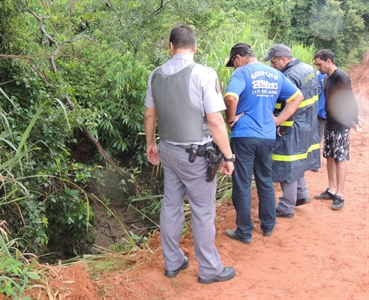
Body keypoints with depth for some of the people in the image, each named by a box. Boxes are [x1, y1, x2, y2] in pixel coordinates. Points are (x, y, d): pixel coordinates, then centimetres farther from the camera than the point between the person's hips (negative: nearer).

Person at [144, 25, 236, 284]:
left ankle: (172, 263, 30)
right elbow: (215, 120, -18)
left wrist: (151, 144, 24)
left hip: (168, 150, 6)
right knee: (203, 212, 6)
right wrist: (228, 156, -9)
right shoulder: (204, 73, -16)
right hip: (195, 153, -6)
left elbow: (150, 115, 10)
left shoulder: (156, 75, 2)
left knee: (171, 206, 16)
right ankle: (210, 269, 20)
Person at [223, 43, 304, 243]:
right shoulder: (276, 74, 10)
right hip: (267, 137, 6)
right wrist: (278, 120, 10)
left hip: (244, 136, -6)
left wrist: (231, 119, -9)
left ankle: (245, 232, 13)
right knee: (266, 182, 19)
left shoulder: (242, 72, -9)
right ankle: (268, 226, 30)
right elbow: (297, 97, 15)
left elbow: (231, 98, -27)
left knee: (242, 185, 5)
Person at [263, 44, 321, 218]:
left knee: (287, 167, 0)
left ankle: (286, 208, 10)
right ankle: (302, 195, 35)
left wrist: (282, 129, -17)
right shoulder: (309, 69, 7)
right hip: (308, 126, 10)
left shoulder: (289, 77, -23)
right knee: (296, 163, 23)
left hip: (293, 129, -10)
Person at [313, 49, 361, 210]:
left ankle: (339, 196, 3)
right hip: (329, 124, 8)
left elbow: (350, 101, -20)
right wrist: (325, 119, 13)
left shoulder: (341, 77, -17)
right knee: (329, 157, 12)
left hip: (341, 126, -8)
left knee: (340, 159, -3)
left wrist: (354, 121, -23)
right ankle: (331, 190, 23)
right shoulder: (327, 77, 9)